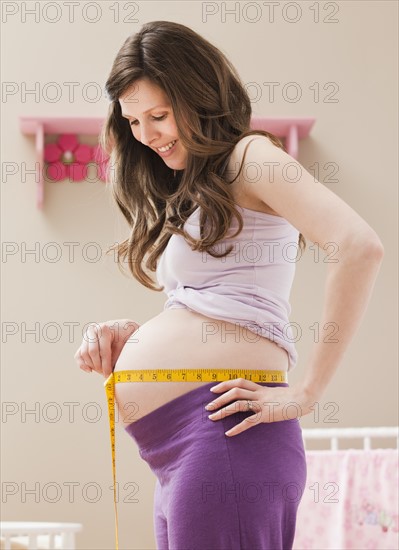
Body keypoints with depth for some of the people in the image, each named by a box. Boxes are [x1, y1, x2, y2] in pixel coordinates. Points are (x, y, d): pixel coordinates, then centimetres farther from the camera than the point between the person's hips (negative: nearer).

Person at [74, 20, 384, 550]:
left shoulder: (250, 157, -4)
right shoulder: (190, 196, 24)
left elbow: (360, 247, -19)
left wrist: (306, 392, -17)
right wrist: (127, 336, 4)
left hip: (223, 428, -9)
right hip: (176, 448, 9)